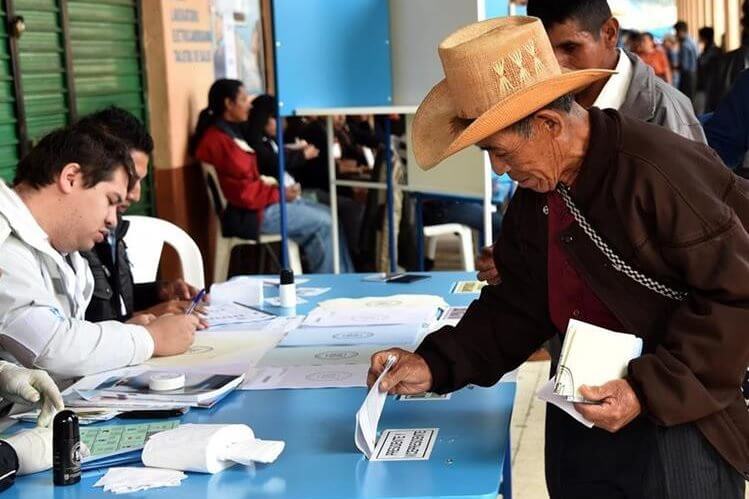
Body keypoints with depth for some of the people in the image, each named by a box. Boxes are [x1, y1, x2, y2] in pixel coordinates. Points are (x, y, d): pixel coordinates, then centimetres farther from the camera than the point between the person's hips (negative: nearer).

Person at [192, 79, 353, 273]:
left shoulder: (229, 133, 16)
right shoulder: (217, 140, -18)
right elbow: (242, 192, -22)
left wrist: (281, 190, 2)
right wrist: (280, 193, -13)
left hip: (262, 202, 11)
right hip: (254, 211, -11)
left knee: (328, 215, 7)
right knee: (322, 223, -12)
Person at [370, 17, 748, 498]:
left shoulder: (661, 171, -23)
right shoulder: (535, 194, 3)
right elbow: (520, 305, 8)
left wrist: (650, 391, -24)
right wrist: (436, 365, -5)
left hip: (679, 414, -7)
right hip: (581, 413, 7)